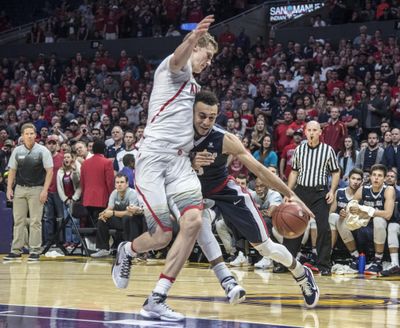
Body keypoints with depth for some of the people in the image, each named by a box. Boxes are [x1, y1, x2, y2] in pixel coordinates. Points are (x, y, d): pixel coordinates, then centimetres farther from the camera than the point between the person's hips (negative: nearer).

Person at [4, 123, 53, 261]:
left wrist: (45, 190, -12)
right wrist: (9, 188, 3)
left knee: (35, 221, -2)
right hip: (20, 188, 3)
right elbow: (12, 170, 12)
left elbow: (49, 171, -5)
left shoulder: (42, 151, -4)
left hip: (36, 189, -3)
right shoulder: (17, 151, 5)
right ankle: (16, 251, 6)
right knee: (18, 220, 3)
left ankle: (35, 251, 3)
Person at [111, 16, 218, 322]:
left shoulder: (192, 84, 26)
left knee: (193, 219, -17)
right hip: (154, 156, -8)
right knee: (162, 235, -9)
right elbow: (178, 58, -28)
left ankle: (156, 301, -12)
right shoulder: (176, 67, 0)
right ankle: (127, 251, 30)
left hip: (179, 159, 8)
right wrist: (193, 37, -51)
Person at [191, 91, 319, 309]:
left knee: (264, 246, 2)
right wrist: (190, 165, -42)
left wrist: (290, 194, -29)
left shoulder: (224, 139, -27)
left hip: (225, 192, -1)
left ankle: (302, 275, 30)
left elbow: (259, 169, -23)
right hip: (196, 193, 1)